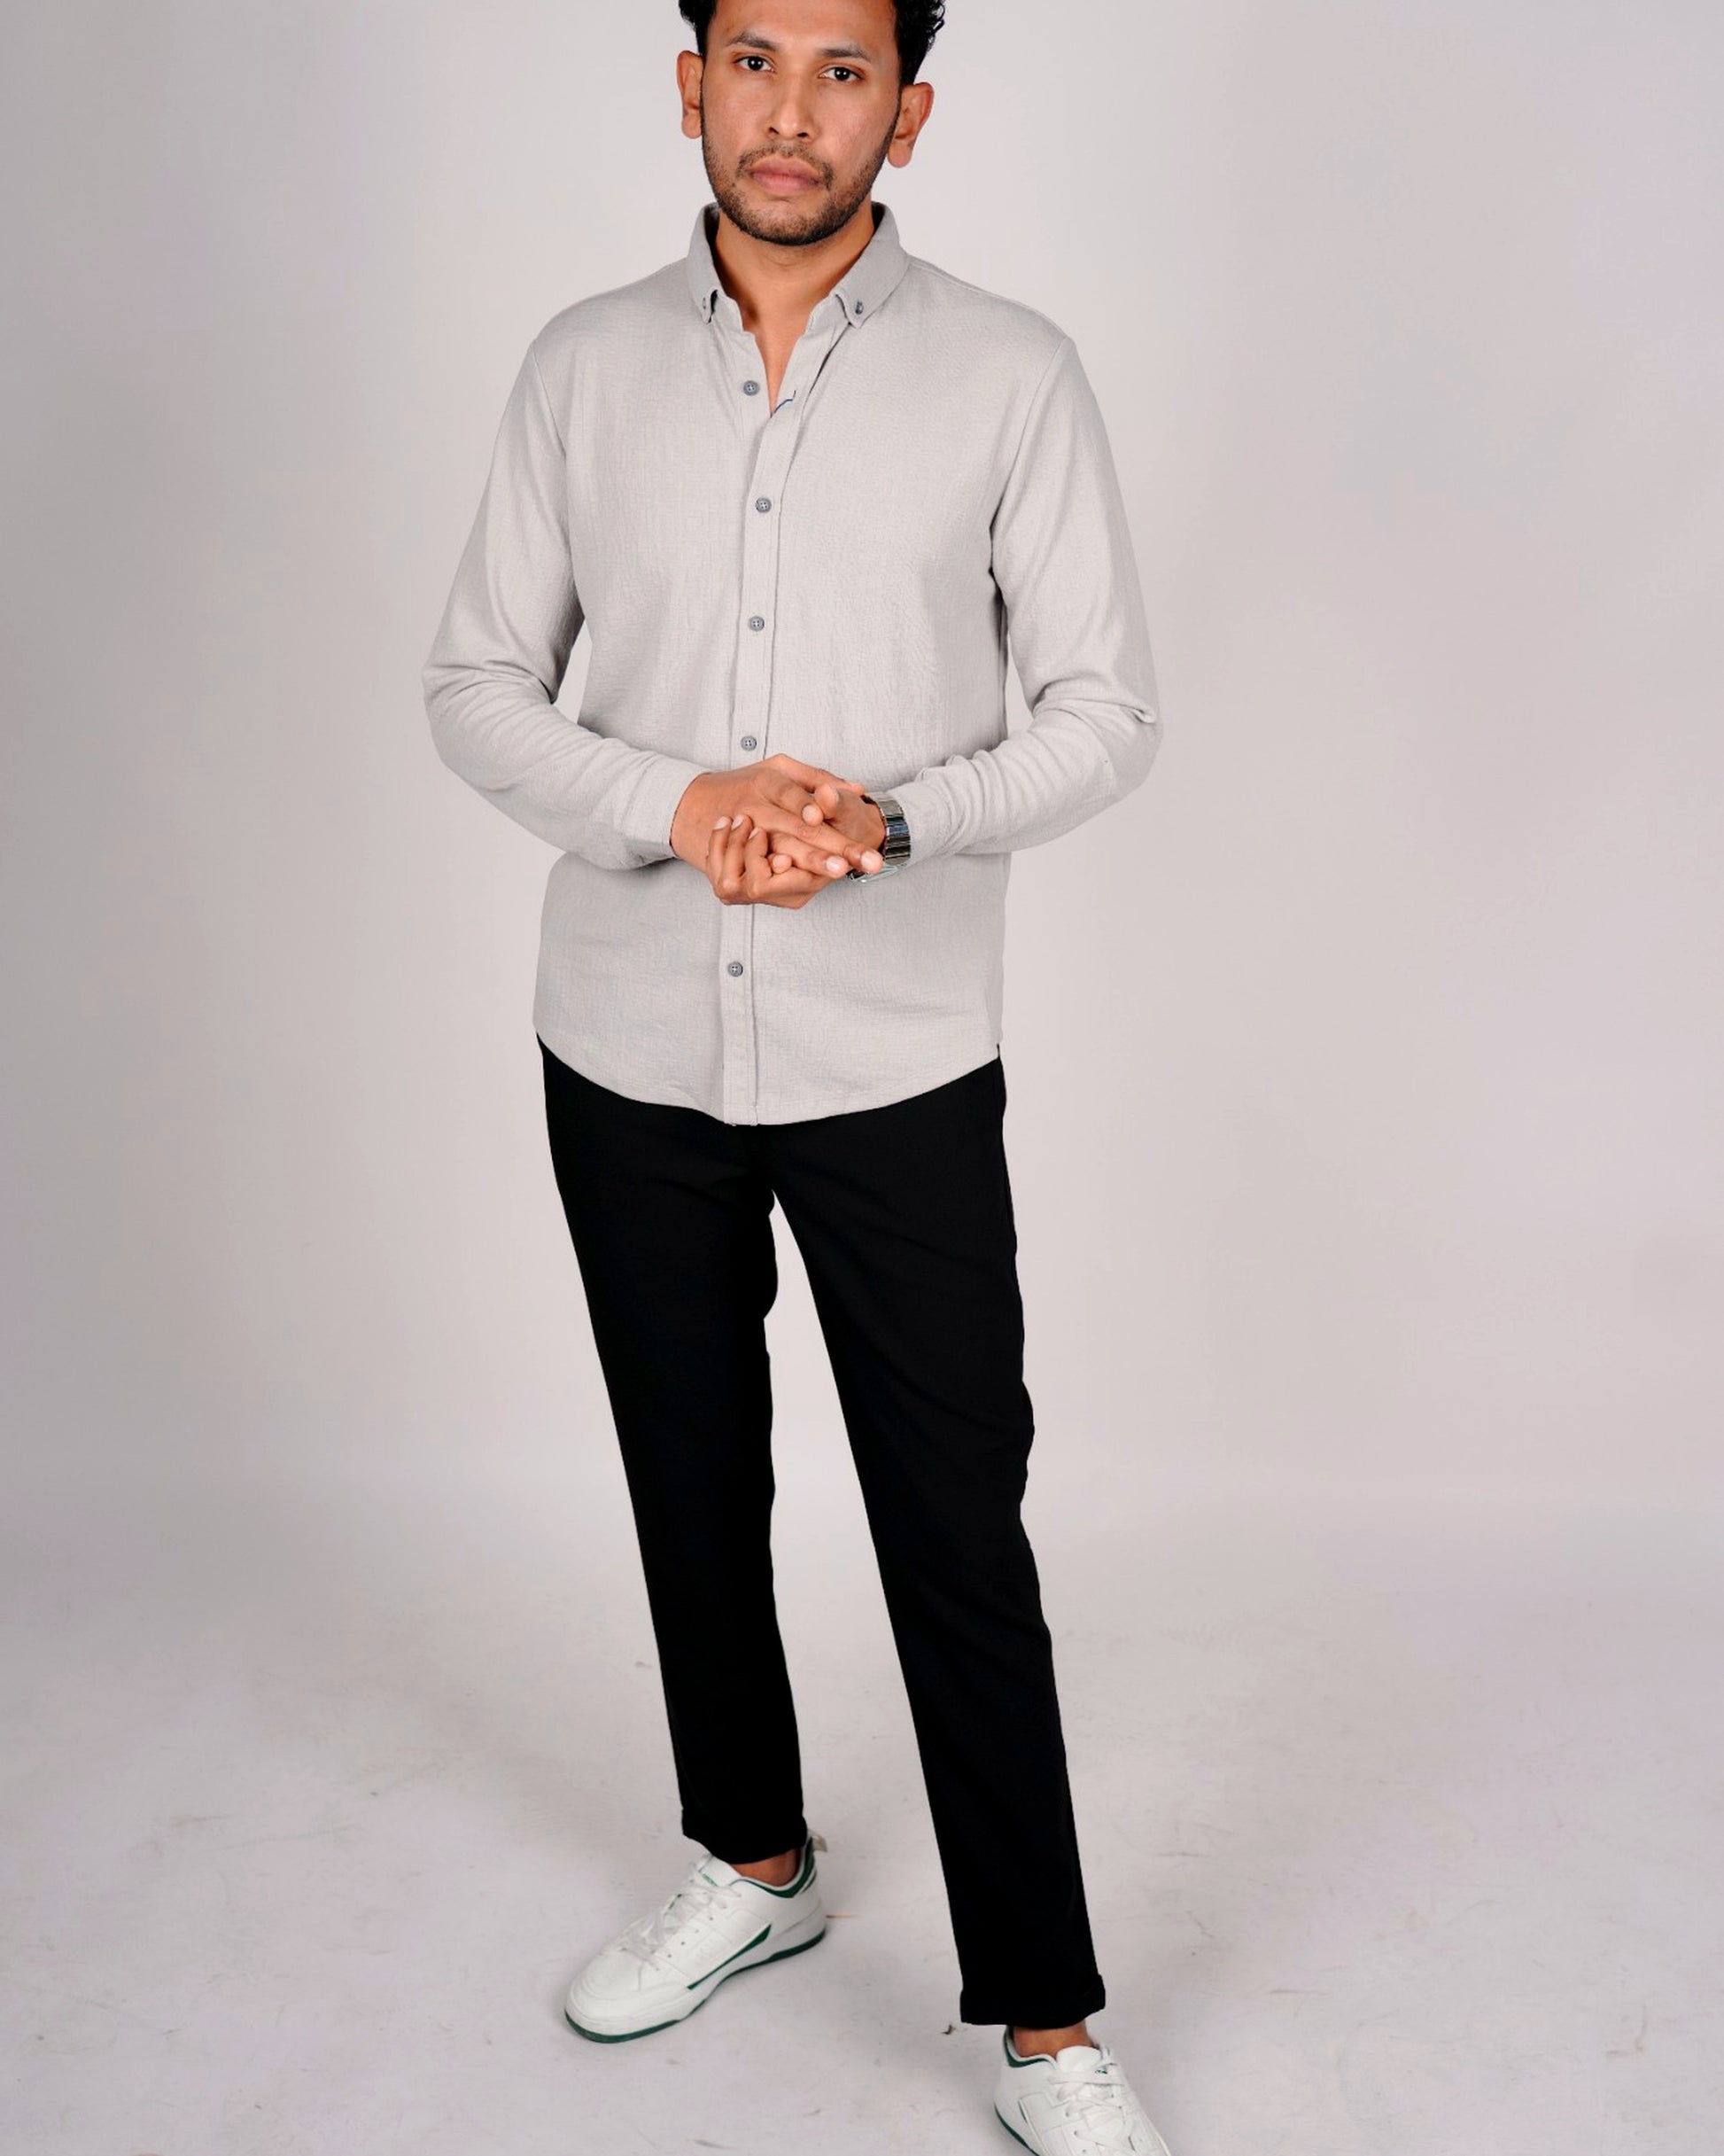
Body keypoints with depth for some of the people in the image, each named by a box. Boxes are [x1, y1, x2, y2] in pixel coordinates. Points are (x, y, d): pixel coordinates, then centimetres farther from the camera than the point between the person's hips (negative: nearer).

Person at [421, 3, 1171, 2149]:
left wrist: (891, 817, -20)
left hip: (896, 1060, -3)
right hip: (629, 1047, 3)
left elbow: (1106, 709, -2)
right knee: (692, 1484, 17)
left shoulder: (1011, 374, -3)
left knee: (961, 1541, 0)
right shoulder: (582, 367, 4)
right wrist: (678, 804, -15)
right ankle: (750, 1863, 40)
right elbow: (476, 684, 4)